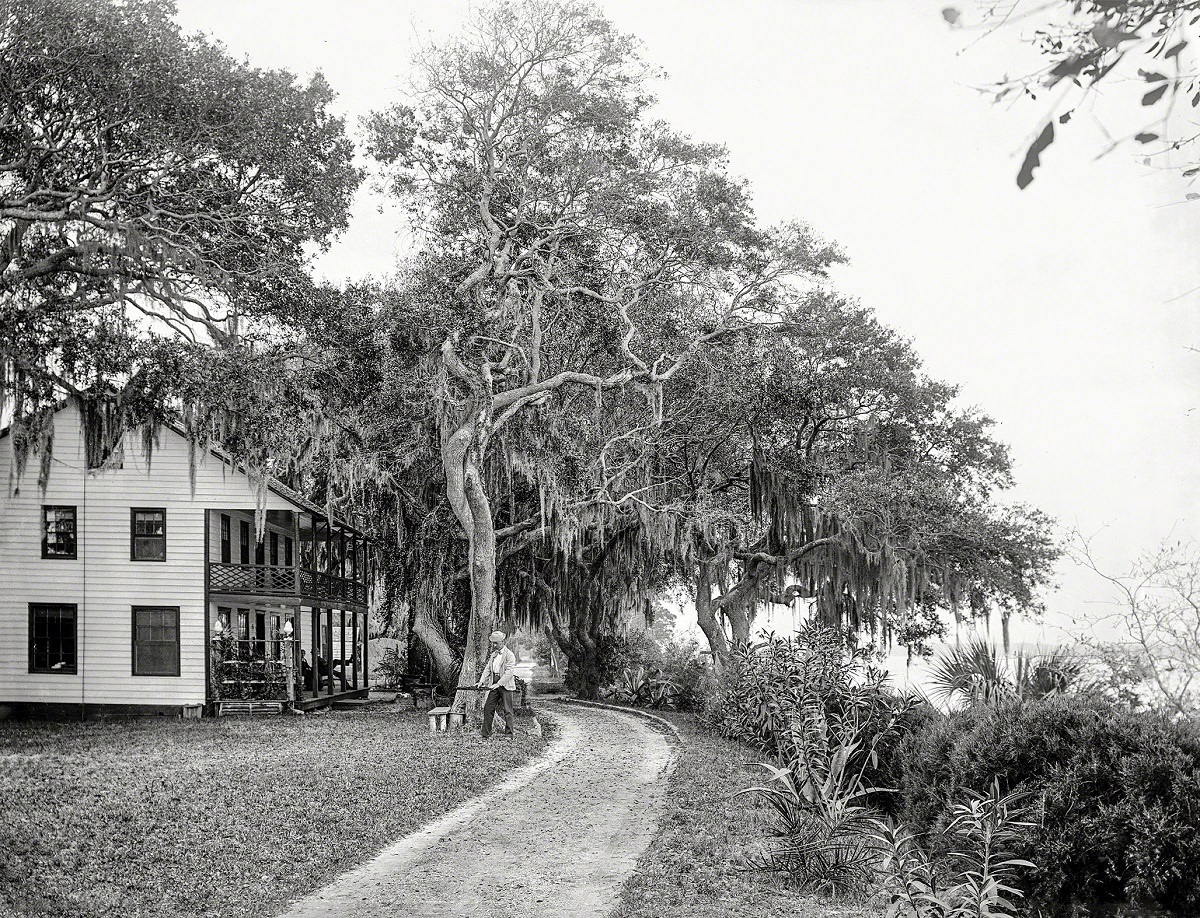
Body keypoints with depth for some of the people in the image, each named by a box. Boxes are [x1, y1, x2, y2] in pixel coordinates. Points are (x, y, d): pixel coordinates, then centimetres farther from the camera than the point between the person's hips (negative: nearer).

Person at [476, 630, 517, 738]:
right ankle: (486, 734, 9)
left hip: (505, 685, -7)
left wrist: (498, 684, -24)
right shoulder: (494, 654, 14)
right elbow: (488, 668, 13)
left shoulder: (509, 655, -9)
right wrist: (481, 681, -1)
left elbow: (509, 672, -17)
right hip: (494, 685, 7)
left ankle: (510, 733, 6)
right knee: (488, 708, 4)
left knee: (507, 710, -2)